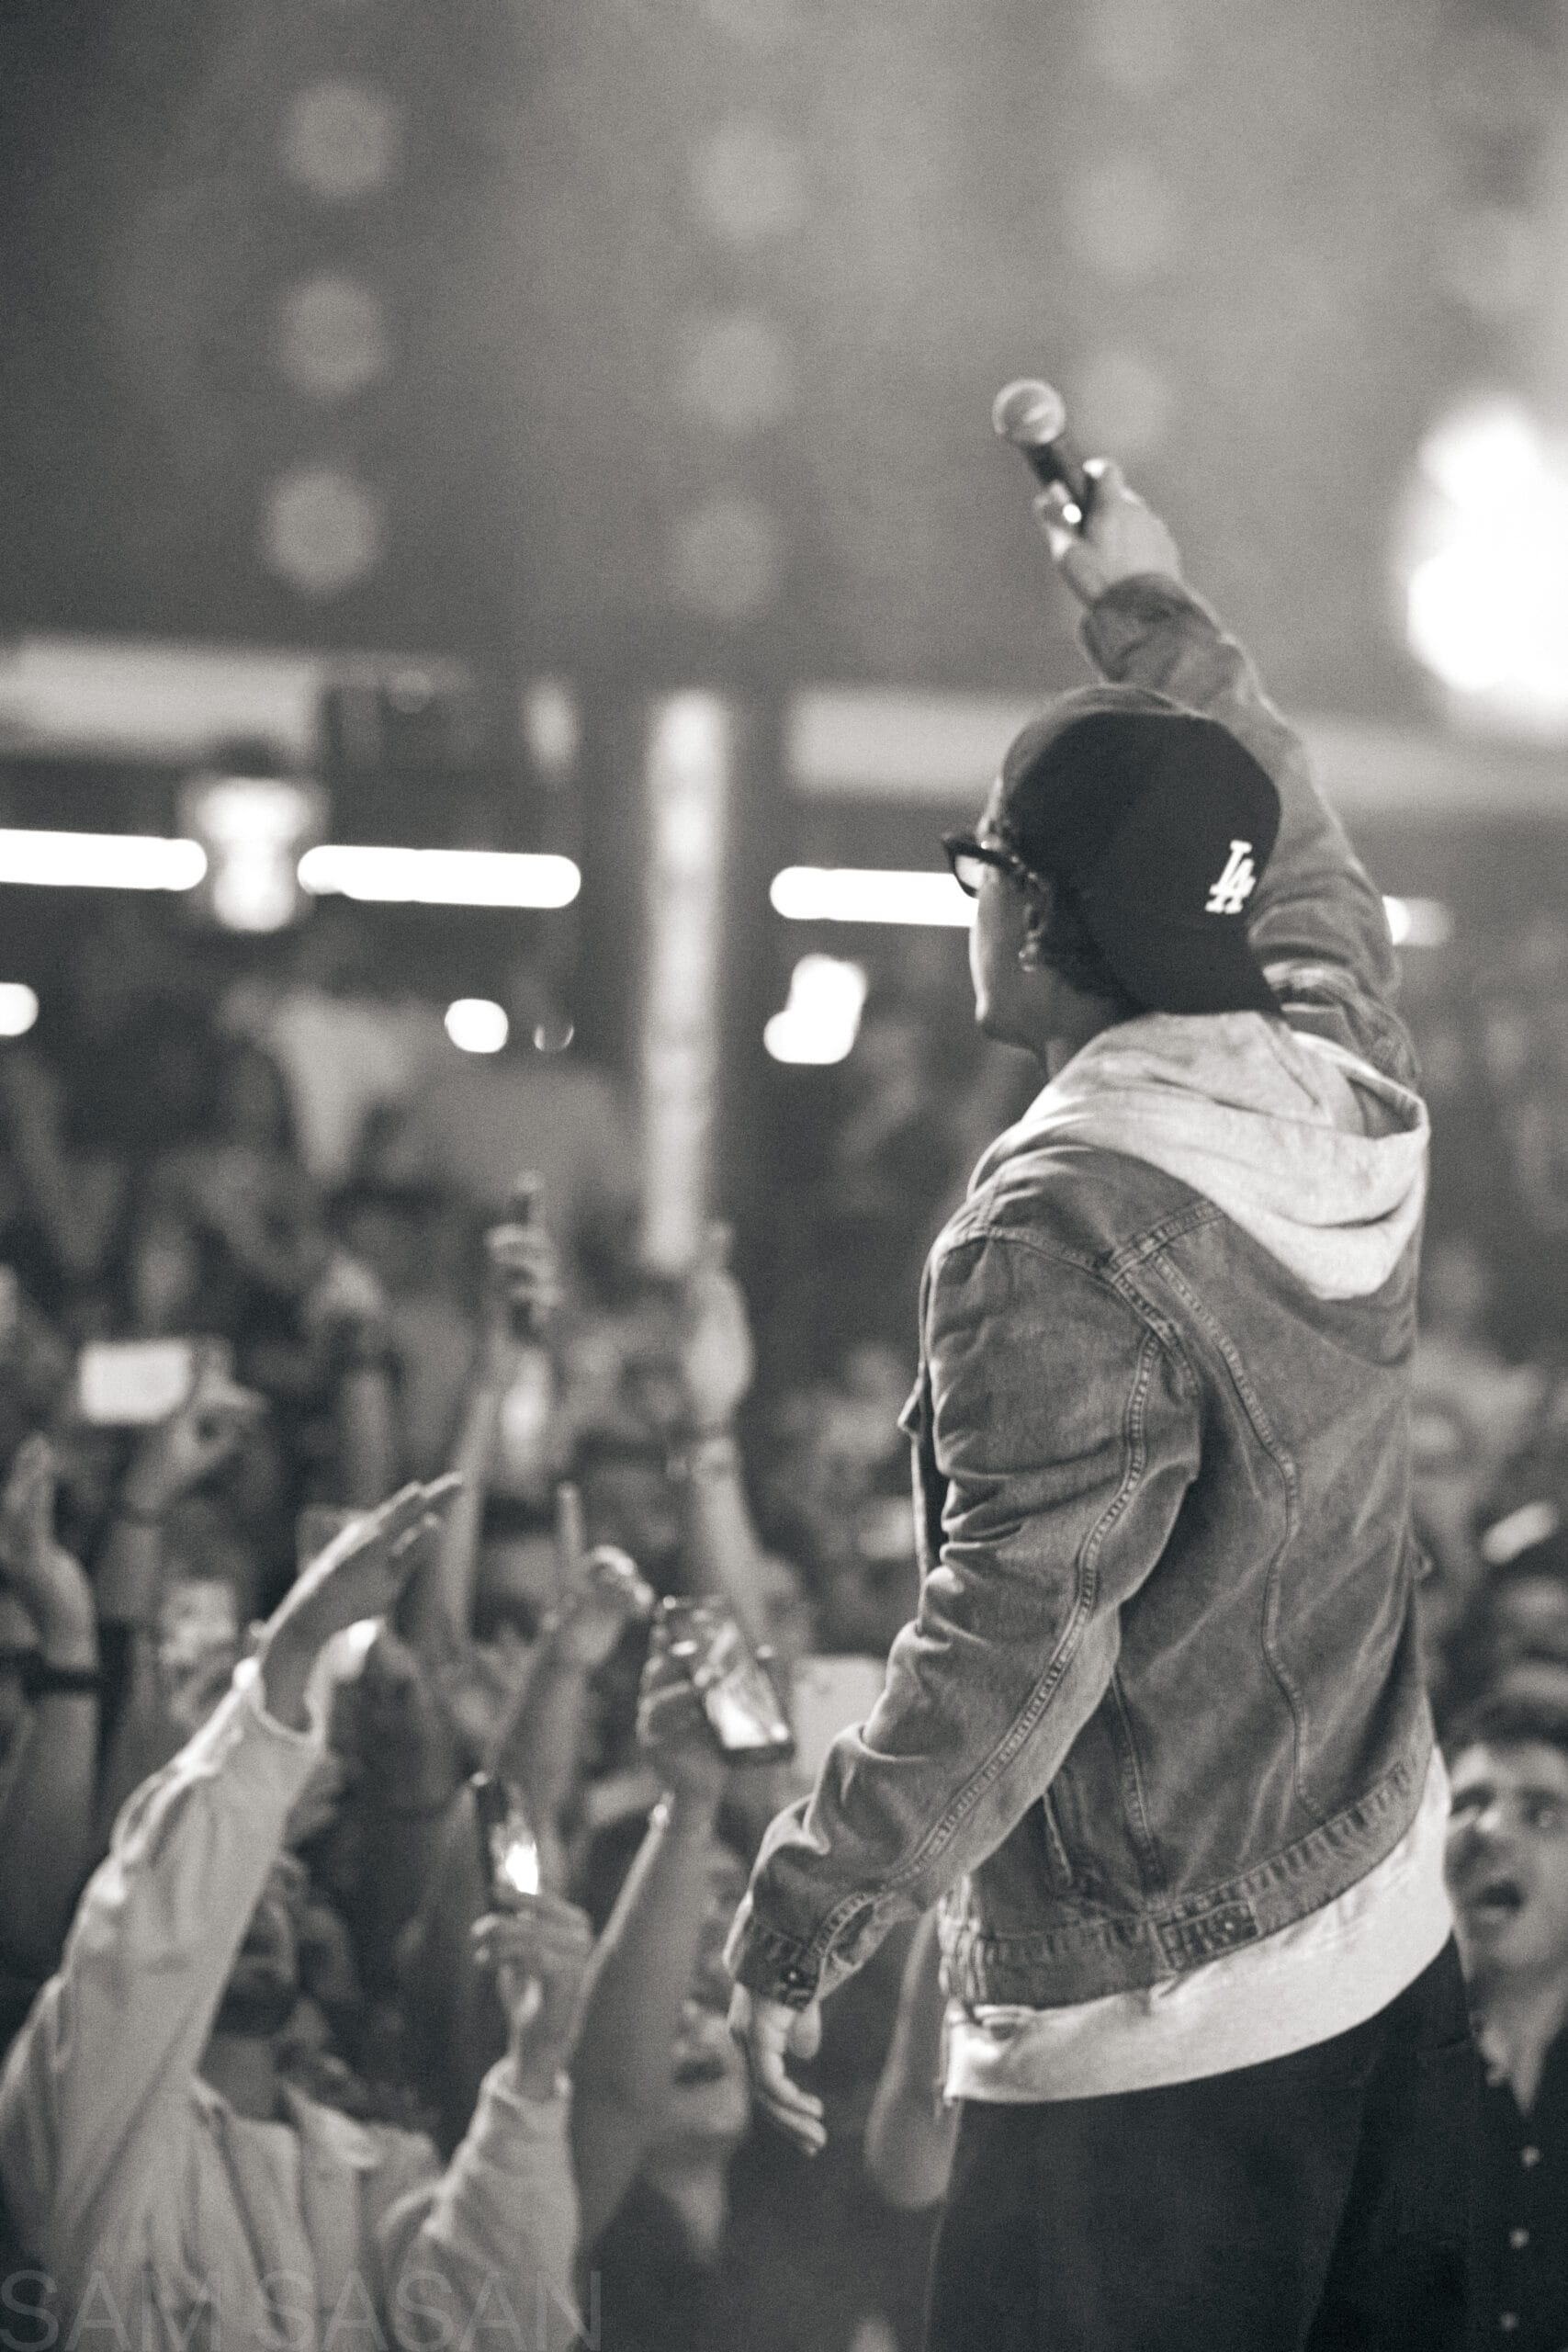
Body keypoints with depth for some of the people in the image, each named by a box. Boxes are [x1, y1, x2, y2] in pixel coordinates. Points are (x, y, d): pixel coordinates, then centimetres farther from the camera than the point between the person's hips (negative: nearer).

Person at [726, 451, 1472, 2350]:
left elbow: (1020, 1638, -24)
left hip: (1155, 2033, -8)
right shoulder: (1351, 1090, 3)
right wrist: (1149, 614, 35)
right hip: (1392, 1960, 8)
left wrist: (802, 1915, -17)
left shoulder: (1060, 1231, -20)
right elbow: (1299, 862, 25)